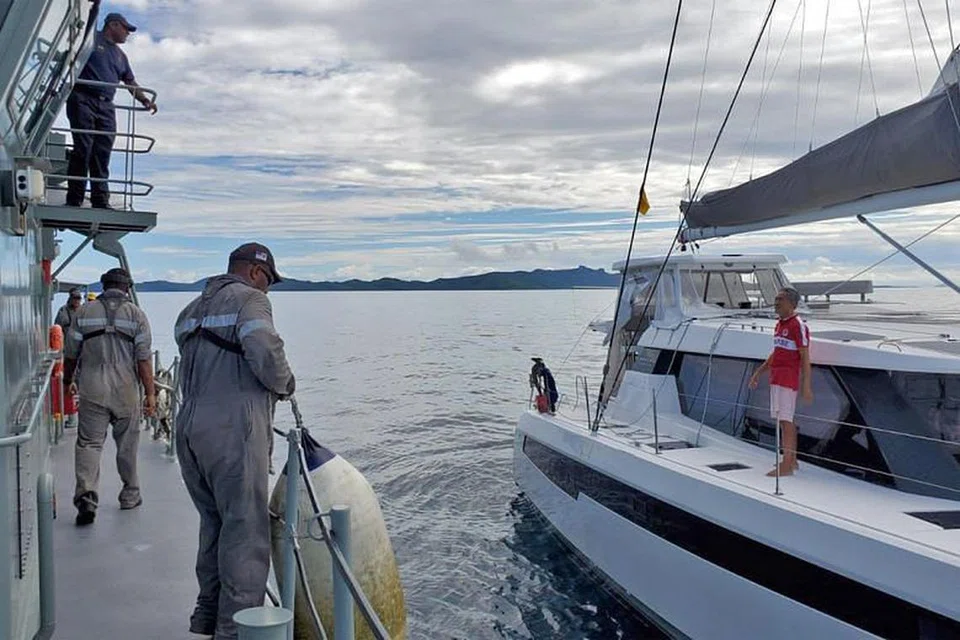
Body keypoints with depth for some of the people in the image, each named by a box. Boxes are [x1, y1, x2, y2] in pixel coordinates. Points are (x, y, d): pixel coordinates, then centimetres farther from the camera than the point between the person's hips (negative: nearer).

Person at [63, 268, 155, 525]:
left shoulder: (84, 312, 4)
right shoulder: (136, 315, 0)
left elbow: (71, 354, 8)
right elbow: (143, 359, -6)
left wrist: (68, 381, 24)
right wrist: (150, 393, -3)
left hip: (92, 389, 1)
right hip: (126, 391, 0)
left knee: (89, 443, 2)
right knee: (127, 446, 11)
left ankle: (86, 494, -15)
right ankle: (130, 496, 22)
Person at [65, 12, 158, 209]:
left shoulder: (120, 55, 27)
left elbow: (130, 82, 28)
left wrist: (145, 100, 13)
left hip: (106, 106, 6)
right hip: (83, 99, -6)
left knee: (102, 154, -2)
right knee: (83, 149, -12)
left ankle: (100, 201, -2)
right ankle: (74, 199, -9)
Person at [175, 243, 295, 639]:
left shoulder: (192, 310, 22)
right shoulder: (248, 299, -3)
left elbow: (195, 370, 17)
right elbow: (265, 353, -19)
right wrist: (285, 384, 0)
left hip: (189, 428, 9)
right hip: (232, 430, -8)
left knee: (214, 523, 19)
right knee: (246, 527, -2)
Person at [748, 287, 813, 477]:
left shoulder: (798, 325, -11)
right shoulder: (780, 324, 16)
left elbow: (805, 357, -15)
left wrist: (806, 385, -19)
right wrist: (759, 372, 25)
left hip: (788, 379, -9)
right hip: (776, 378, 9)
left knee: (785, 421, -9)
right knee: (786, 420, 14)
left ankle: (786, 466, -6)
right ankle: (792, 461, 23)